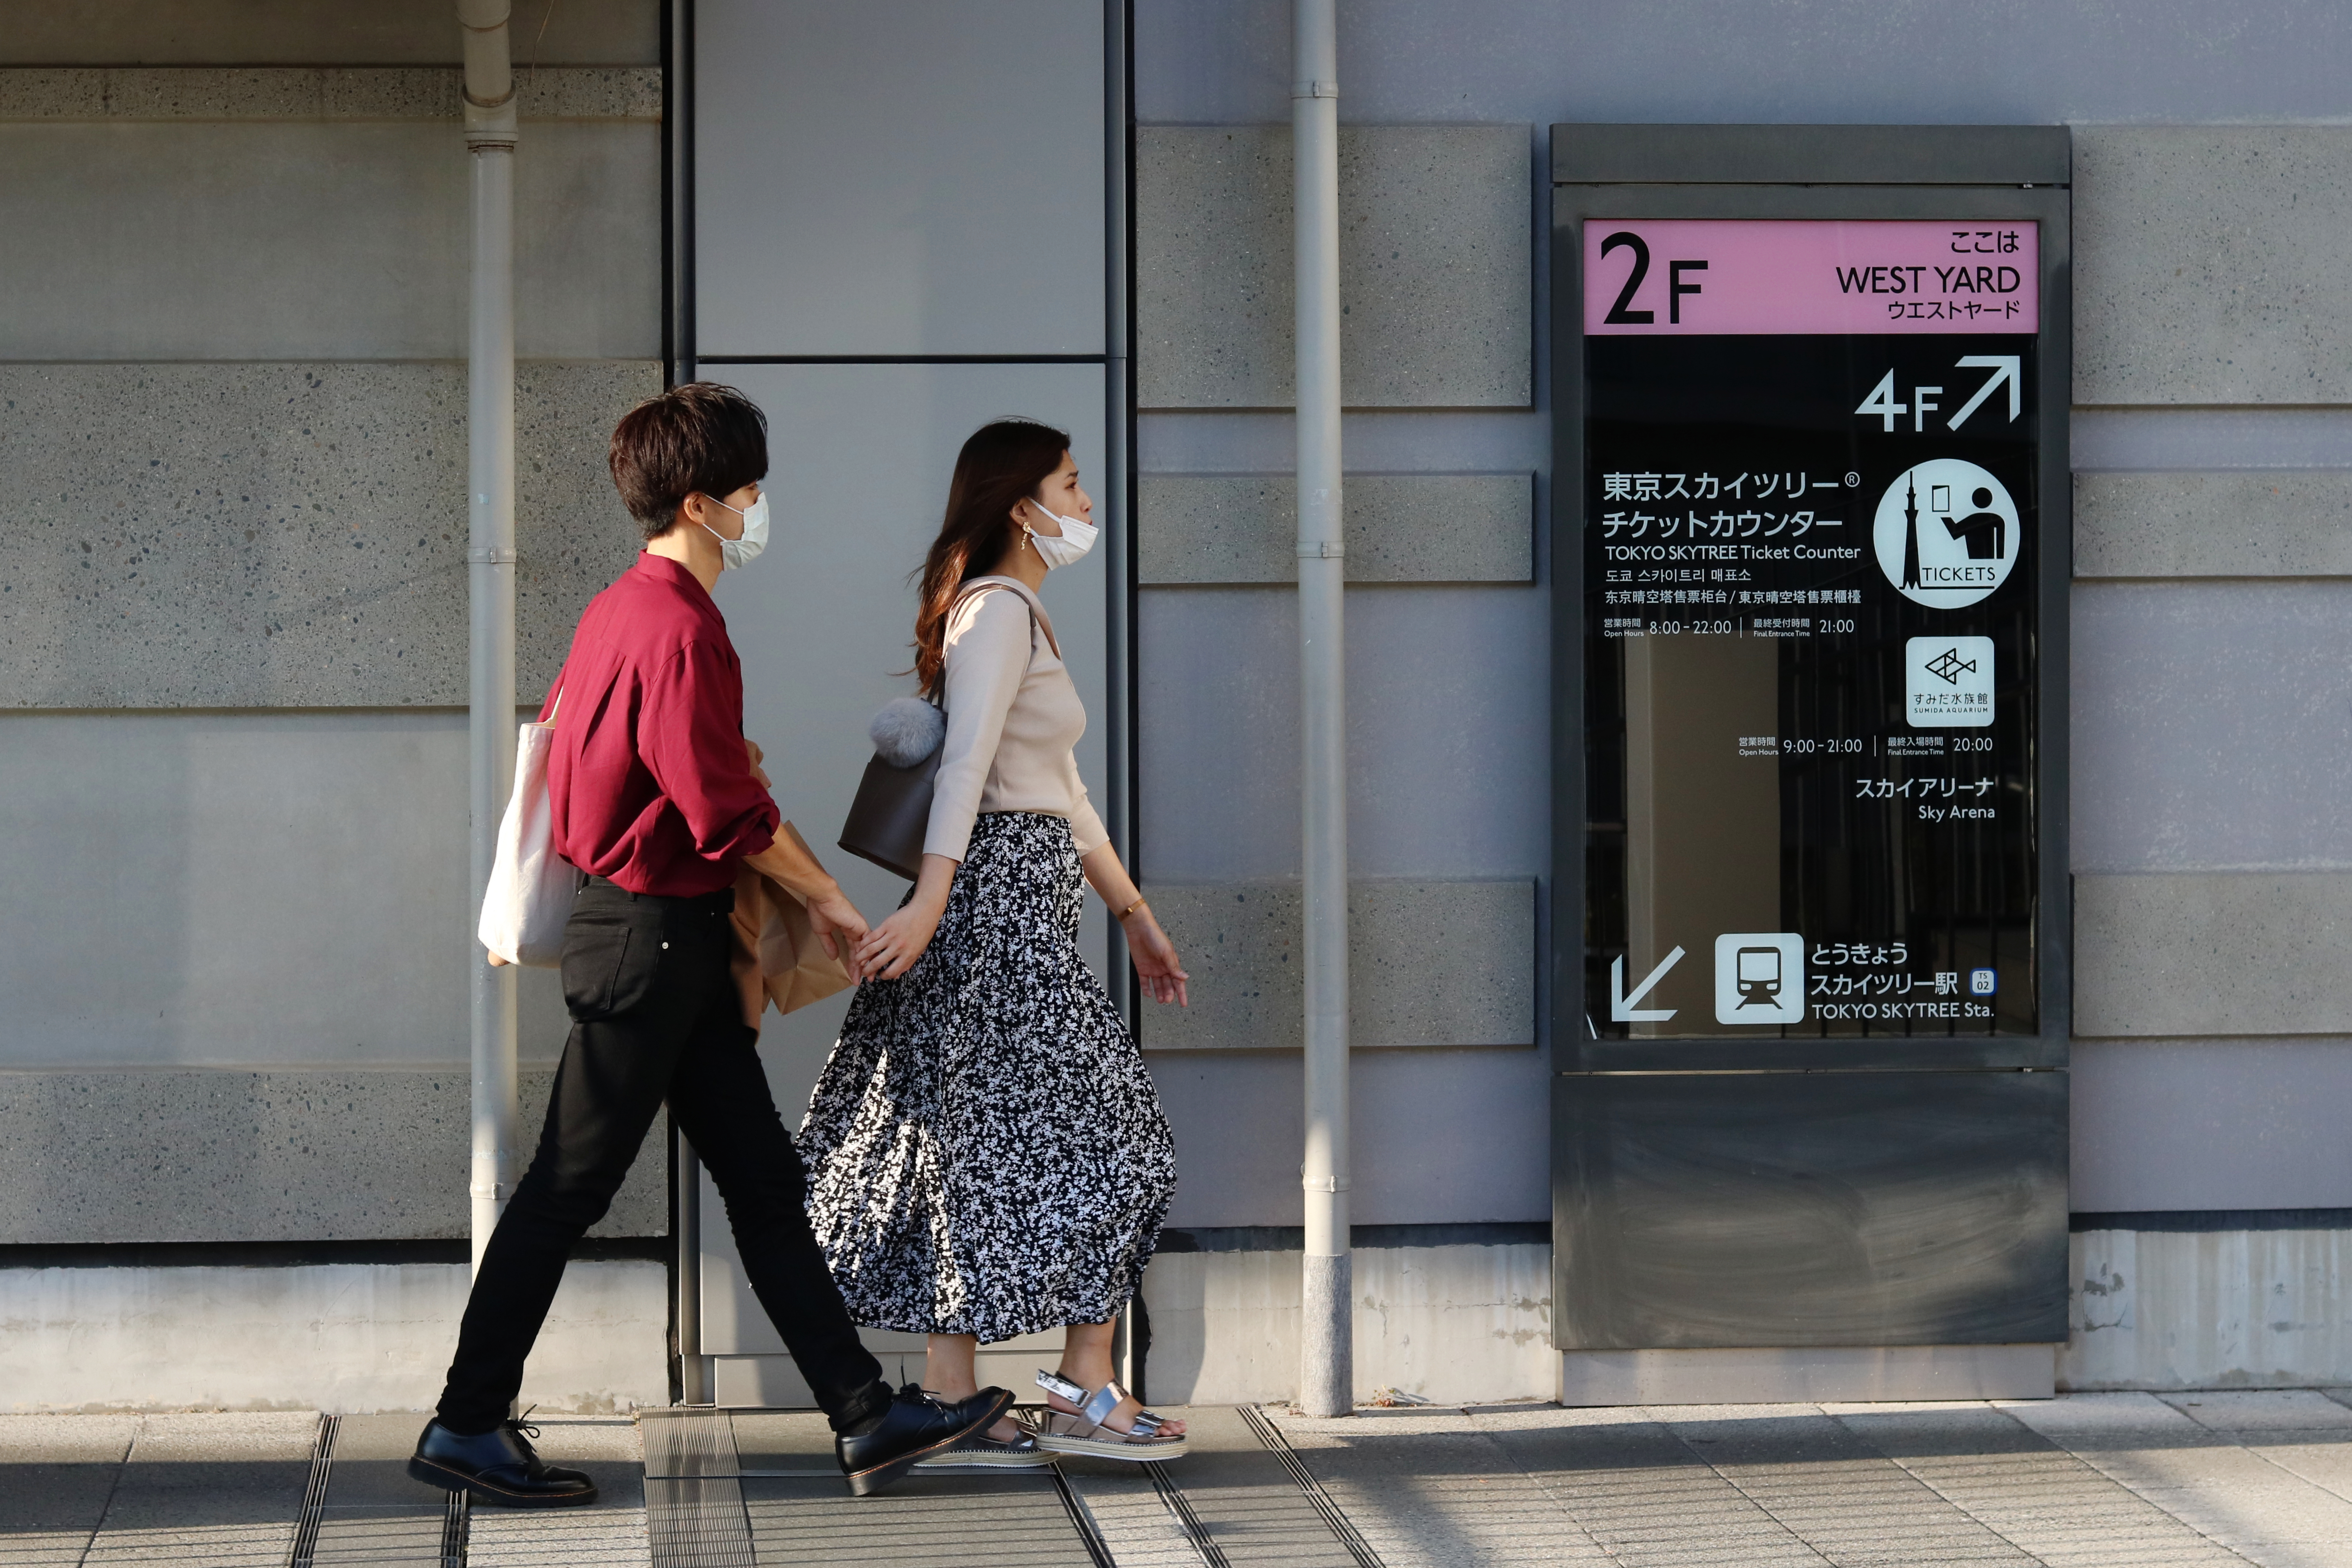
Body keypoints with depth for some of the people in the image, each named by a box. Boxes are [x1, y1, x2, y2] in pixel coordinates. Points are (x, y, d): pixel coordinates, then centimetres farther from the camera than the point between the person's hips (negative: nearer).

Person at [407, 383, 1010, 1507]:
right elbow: (731, 814, -19)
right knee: (569, 1189, -2)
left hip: (673, 946, 10)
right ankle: (466, 1429, 7)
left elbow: (557, 725, 23)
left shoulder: (622, 607, 12)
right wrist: (828, 899, -6)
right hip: (651, 940, -10)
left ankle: (868, 1418, 11)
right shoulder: (679, 628, -19)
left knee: (763, 1180, 9)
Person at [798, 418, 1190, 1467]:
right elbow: (965, 766, -23)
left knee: (980, 1150, 7)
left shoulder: (1020, 616, 20)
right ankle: (1086, 1397, 3)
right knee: (1095, 1135, -4)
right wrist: (929, 903, -31)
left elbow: (1062, 792, 25)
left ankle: (951, 1409, 9)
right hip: (1004, 898, -10)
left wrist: (1135, 915, 26)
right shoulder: (998, 611, -11)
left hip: (1019, 906, 10)